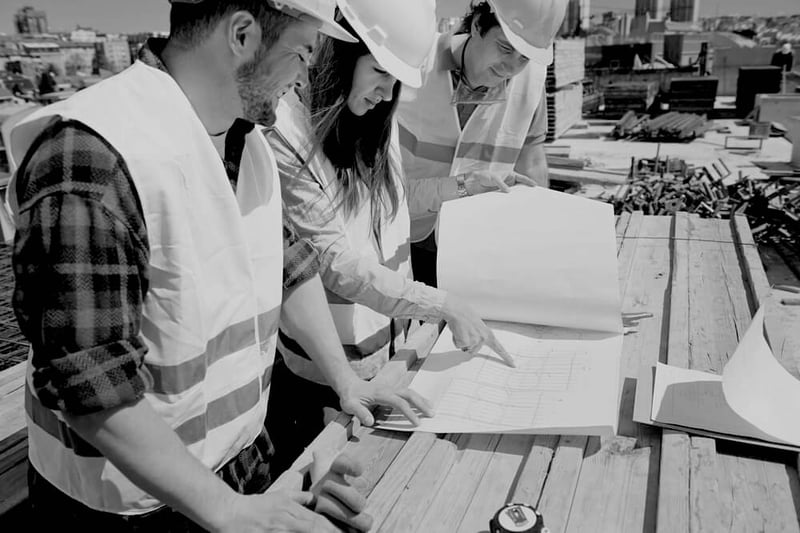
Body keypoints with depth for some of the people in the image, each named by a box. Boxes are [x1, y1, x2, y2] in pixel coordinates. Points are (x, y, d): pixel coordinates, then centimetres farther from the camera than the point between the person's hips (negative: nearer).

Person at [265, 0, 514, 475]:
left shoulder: (378, 122, 0)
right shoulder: (286, 134, -21)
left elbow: (392, 242, 6)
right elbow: (339, 266, -23)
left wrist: (409, 331, 3)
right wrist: (446, 306, -21)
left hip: (384, 362, 6)